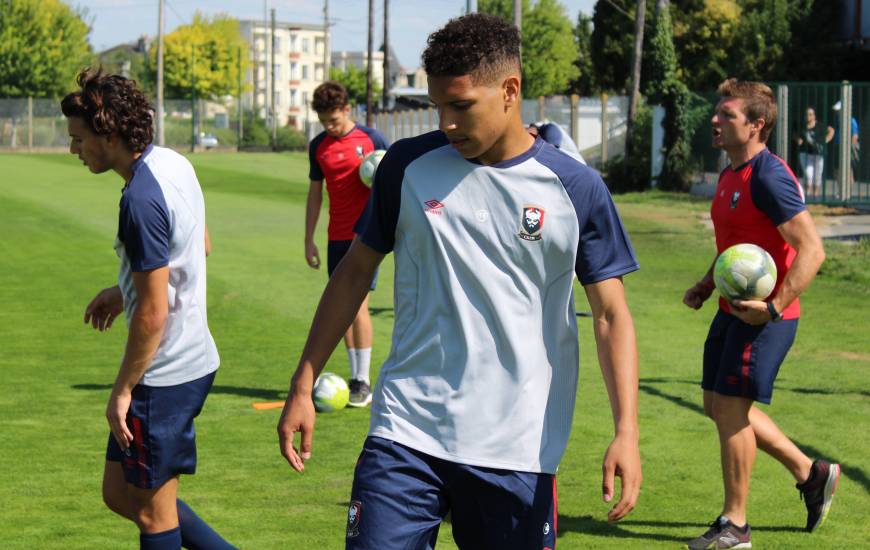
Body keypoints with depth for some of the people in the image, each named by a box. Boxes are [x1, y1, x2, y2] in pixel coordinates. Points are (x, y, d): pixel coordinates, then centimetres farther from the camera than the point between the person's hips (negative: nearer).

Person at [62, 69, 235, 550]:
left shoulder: (141, 200, -23)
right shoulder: (173, 163, 6)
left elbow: (153, 314, -23)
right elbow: (200, 245, 22)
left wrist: (122, 391, -14)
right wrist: (126, 290, 20)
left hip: (164, 377, -10)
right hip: (195, 360, 10)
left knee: (152, 511, 3)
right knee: (120, 493, 18)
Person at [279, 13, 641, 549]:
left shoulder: (576, 188, -2)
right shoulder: (408, 165, 2)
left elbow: (612, 314, 0)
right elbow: (356, 271, 12)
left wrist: (626, 431, -12)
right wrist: (303, 387, 10)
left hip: (519, 448, -1)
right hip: (406, 435, 1)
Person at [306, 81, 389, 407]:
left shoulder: (371, 139, -4)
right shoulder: (318, 145, 9)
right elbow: (315, 193, 16)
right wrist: (309, 240, 13)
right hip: (337, 235, 5)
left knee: (357, 300, -12)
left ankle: (364, 381, -8)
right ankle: (354, 376, 14)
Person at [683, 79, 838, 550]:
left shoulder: (770, 178, -19)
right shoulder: (730, 174, 11)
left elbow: (812, 250, -23)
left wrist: (773, 307, -28)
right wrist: (707, 285, 13)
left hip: (763, 318, -10)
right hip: (733, 311, 10)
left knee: (731, 408, -5)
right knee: (718, 405, 14)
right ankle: (811, 473, 27)